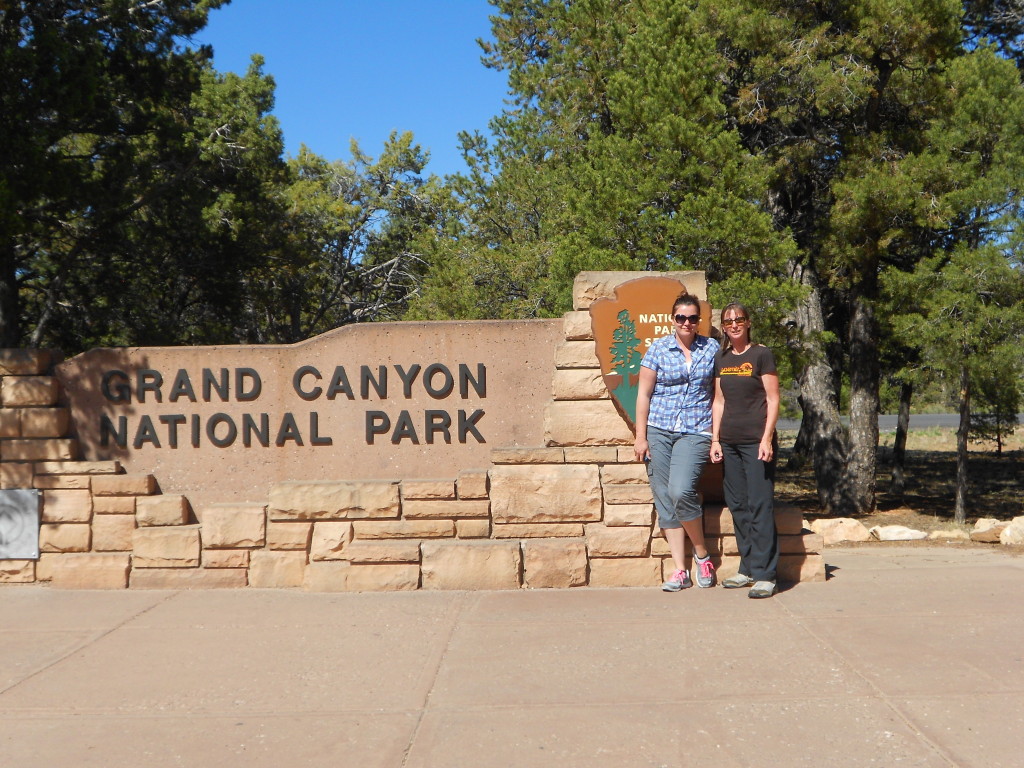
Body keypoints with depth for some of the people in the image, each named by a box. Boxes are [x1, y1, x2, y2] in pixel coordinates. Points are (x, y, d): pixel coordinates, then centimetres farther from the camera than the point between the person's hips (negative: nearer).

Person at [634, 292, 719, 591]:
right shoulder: (659, 348, 4)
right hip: (659, 431, 2)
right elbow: (644, 393, 5)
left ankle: (702, 554, 4)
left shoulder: (711, 348, 6)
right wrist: (640, 436, 1)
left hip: (695, 432, -2)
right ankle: (680, 569, 9)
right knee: (664, 499, 0)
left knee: (680, 491, -20)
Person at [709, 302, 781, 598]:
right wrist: (715, 439, 9)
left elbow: (773, 400, -4)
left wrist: (767, 439, -12)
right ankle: (747, 569, 17)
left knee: (760, 505, -7)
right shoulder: (721, 359, 13)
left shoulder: (761, 354, -2)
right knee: (737, 505, 8)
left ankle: (764, 574, -3)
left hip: (756, 440, -6)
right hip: (729, 441, 6)